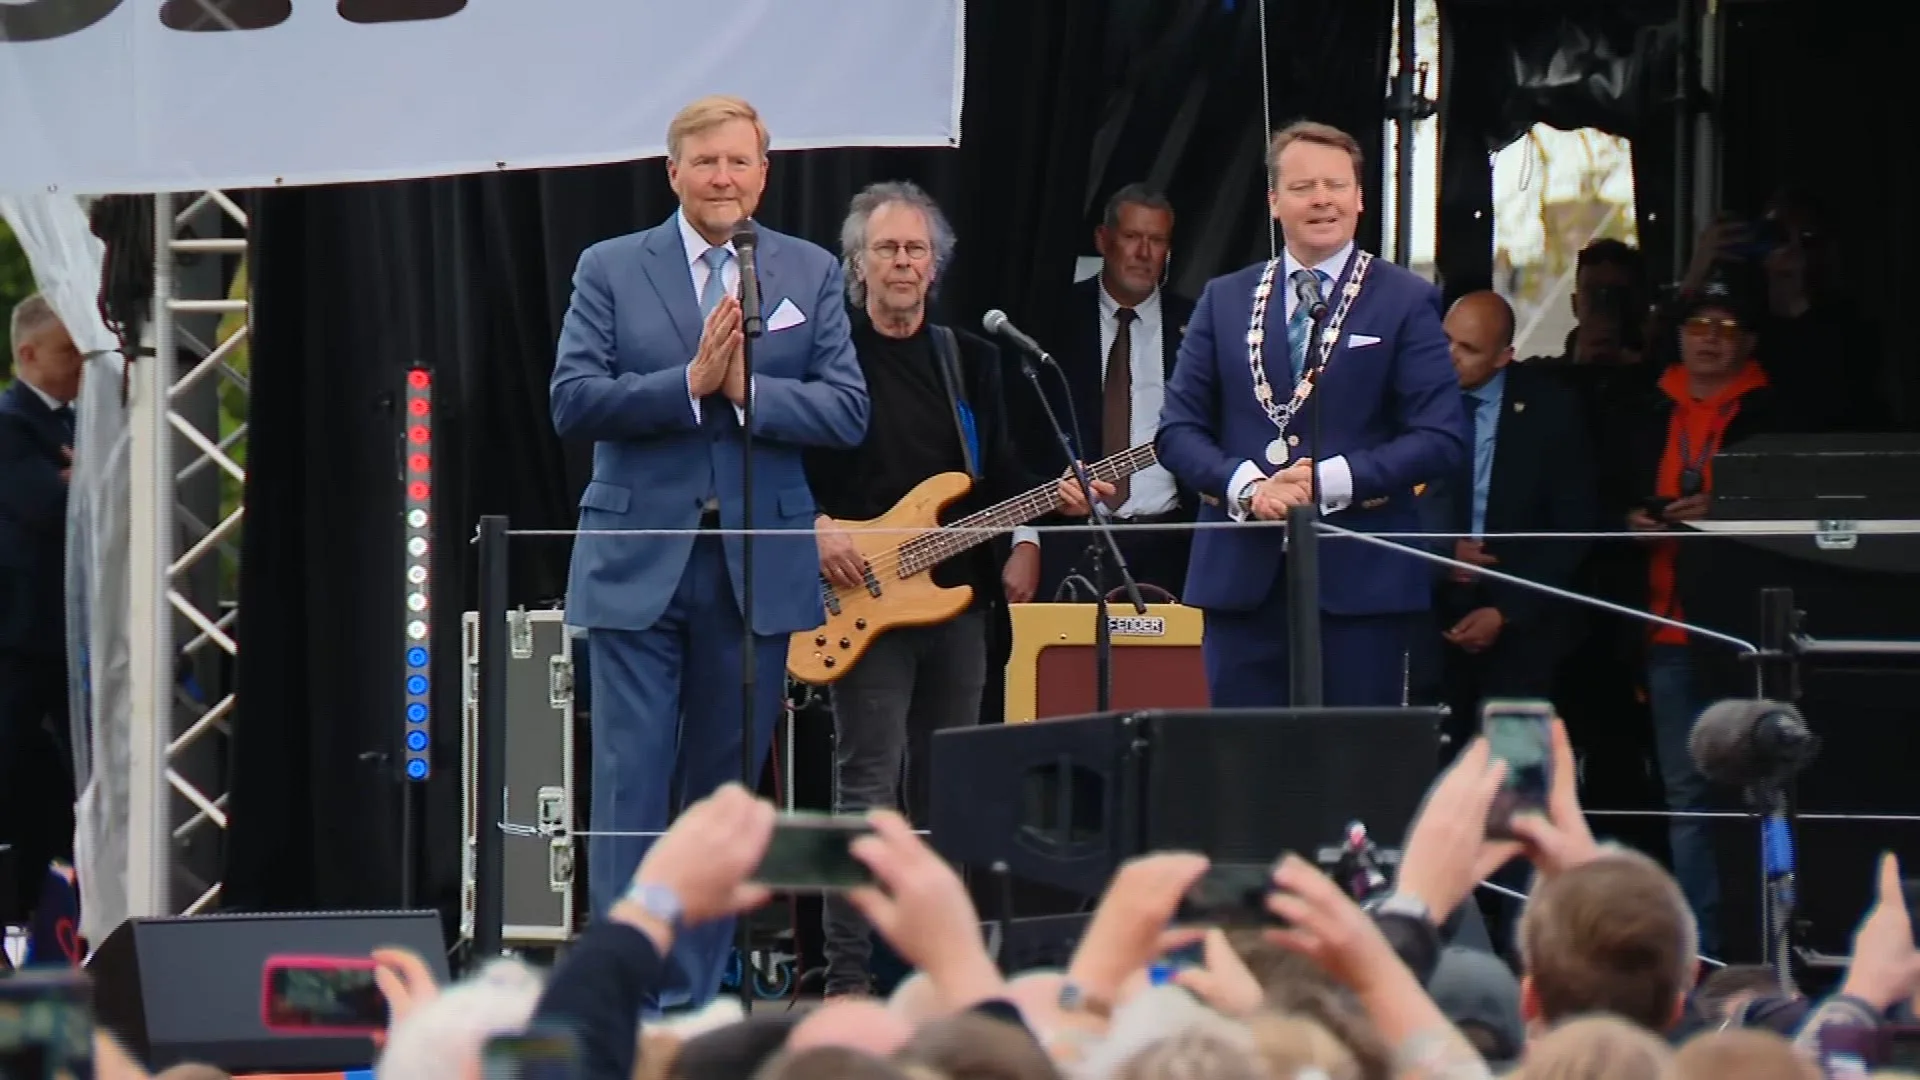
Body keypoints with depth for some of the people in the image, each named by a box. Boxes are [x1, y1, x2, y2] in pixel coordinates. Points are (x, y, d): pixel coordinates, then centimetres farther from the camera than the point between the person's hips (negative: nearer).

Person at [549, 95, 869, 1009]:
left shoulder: (811, 275, 8)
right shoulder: (610, 270, 4)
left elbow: (846, 411, -1)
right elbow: (574, 400, -7)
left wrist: (747, 388, -16)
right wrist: (690, 383, -18)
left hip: (758, 566, 2)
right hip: (640, 564, -2)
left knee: (726, 790, 7)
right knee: (630, 787, -5)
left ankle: (696, 999, 13)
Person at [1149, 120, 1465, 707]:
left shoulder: (1407, 302, 5)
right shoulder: (1224, 300, 14)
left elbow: (1441, 439, -2)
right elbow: (1178, 429, 11)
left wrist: (1332, 480, -13)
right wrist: (1246, 485, -9)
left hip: (1359, 581, -2)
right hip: (1243, 578, 2)